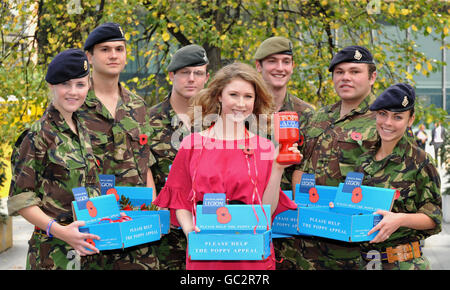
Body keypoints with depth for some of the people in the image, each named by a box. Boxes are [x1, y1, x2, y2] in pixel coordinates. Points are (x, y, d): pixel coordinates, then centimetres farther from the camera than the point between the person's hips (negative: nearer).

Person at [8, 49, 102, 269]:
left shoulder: (82, 134, 12)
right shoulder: (38, 136, -9)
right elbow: (20, 200, -11)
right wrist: (59, 230, -22)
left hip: (86, 246, 6)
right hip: (53, 251, -6)